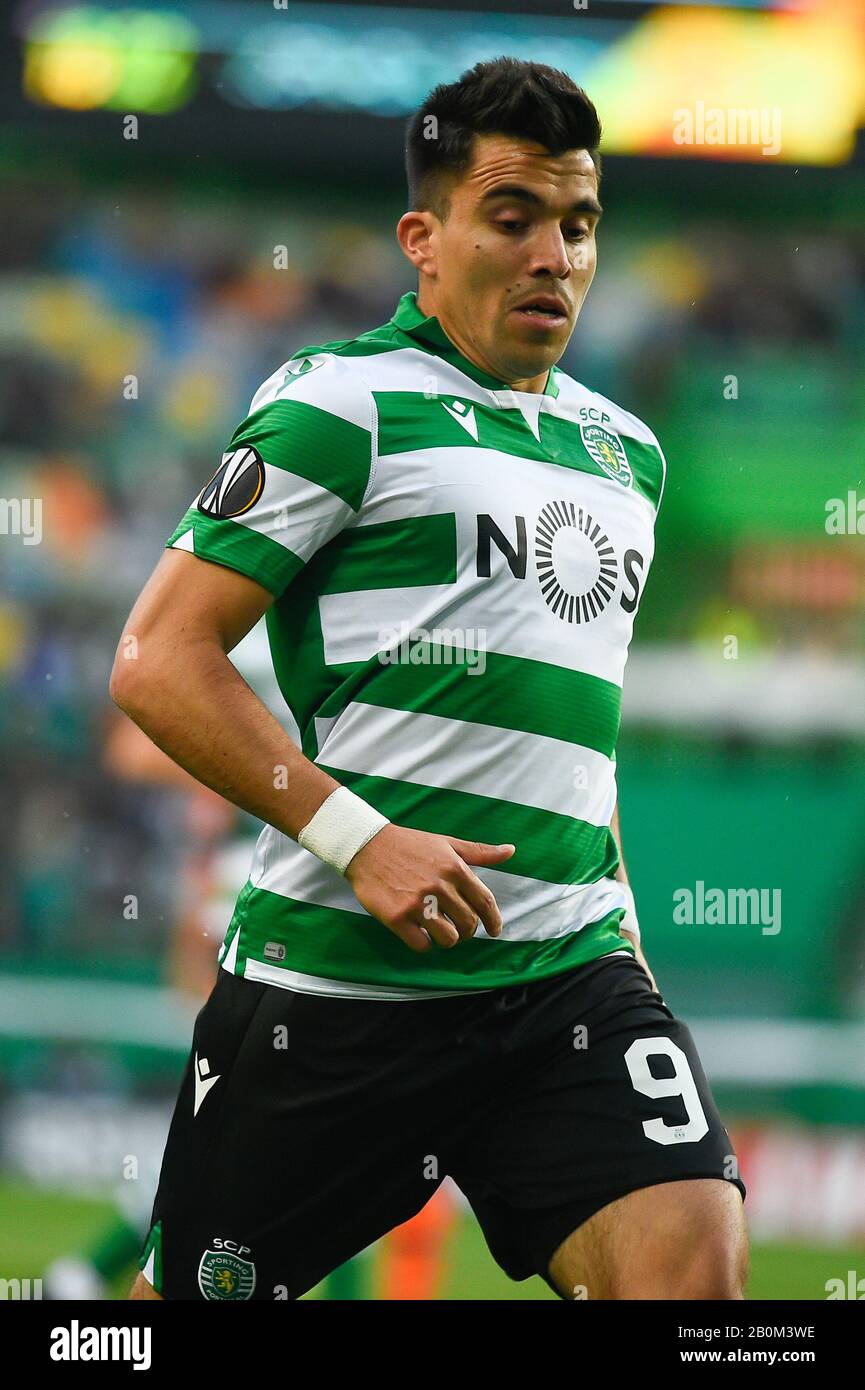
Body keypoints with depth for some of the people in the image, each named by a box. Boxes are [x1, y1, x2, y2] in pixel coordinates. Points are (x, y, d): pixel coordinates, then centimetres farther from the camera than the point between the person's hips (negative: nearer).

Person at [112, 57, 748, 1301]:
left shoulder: (623, 447, 19)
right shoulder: (343, 404, -3)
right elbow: (158, 662, -9)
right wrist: (356, 838, -17)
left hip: (567, 976, 5)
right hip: (336, 983, -5)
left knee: (695, 1261, -18)